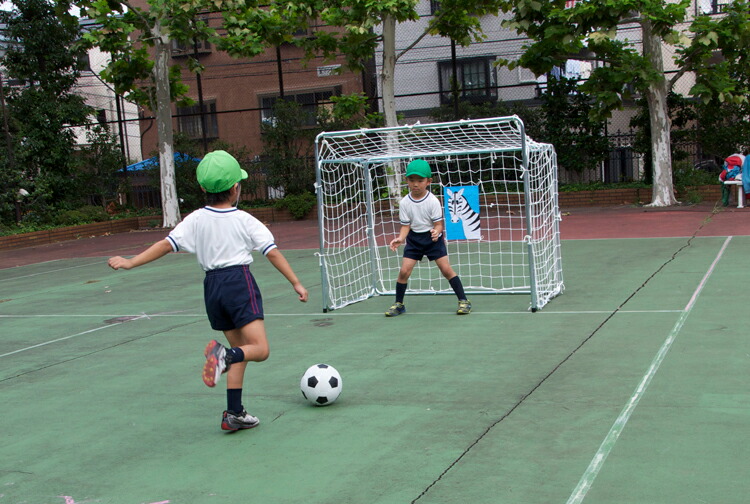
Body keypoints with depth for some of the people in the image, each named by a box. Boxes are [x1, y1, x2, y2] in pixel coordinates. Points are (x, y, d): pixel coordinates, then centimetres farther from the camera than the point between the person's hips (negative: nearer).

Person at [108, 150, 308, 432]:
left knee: (239, 348, 16)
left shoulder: (196, 220, 5)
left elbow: (167, 244, -1)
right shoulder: (244, 220, -1)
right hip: (240, 281, -5)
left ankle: (234, 414, 12)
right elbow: (272, 252, -1)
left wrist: (131, 262, 5)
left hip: (212, 284, 5)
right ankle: (225, 355, -39)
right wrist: (296, 283, 5)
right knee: (260, 349, -8)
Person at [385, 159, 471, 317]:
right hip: (414, 238, 2)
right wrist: (400, 238, -23)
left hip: (433, 238, -2)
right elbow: (405, 225, -4)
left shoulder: (433, 201, -15)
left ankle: (463, 300, 5)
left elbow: (439, 223, -13)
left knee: (446, 269, -8)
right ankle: (399, 304, 11)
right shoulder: (404, 203, -8)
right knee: (404, 271, -6)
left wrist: (436, 231, -36)